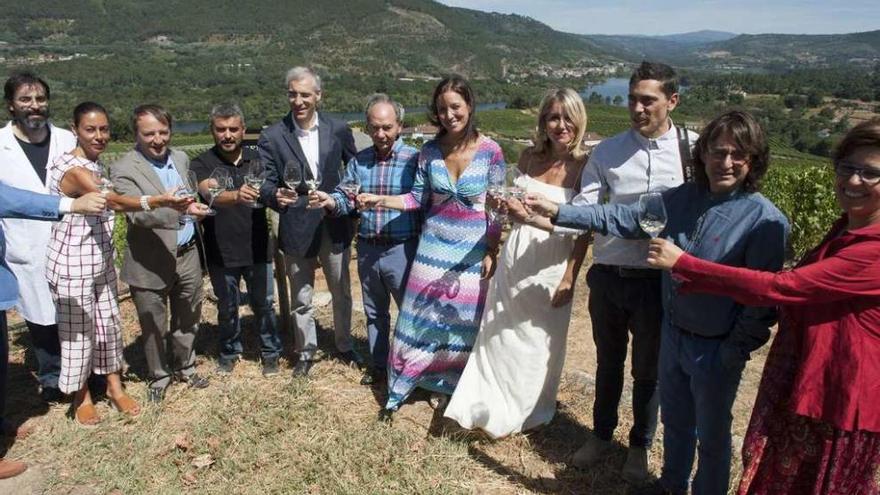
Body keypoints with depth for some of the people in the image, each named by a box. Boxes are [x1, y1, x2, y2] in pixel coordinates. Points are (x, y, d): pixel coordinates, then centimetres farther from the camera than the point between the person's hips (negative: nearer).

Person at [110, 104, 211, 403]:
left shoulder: (181, 158, 7)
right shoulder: (123, 169, -13)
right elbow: (139, 213, -27)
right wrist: (179, 209, -41)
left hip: (187, 254, 5)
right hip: (151, 263, -5)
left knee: (188, 319, 18)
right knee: (154, 326, 11)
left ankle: (184, 366, 40)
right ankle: (159, 376, 32)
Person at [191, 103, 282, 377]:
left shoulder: (256, 159, 2)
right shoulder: (202, 164, -7)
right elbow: (211, 194, -26)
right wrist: (236, 196, -47)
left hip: (257, 248, 1)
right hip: (221, 251, -1)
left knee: (264, 303, 10)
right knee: (227, 307, 14)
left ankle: (270, 352, 29)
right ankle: (229, 351, 35)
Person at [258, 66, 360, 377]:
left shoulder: (339, 130, -2)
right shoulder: (271, 137, -7)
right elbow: (266, 183, -9)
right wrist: (275, 195, -30)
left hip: (335, 226, 2)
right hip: (297, 228, -1)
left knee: (342, 292, 17)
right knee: (301, 298, 12)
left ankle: (344, 346, 38)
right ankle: (305, 352, 32)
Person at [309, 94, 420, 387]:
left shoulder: (414, 159, -11)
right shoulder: (358, 161, 4)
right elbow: (346, 198, 3)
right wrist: (332, 202, -19)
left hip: (402, 249, -5)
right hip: (367, 249, 5)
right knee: (374, 312, 19)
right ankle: (379, 366, 37)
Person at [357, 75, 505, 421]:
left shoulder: (490, 151, -9)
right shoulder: (429, 151, -2)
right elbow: (418, 198, 3)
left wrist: (492, 253, -7)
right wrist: (379, 201, -9)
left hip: (472, 249, -2)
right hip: (434, 245, 2)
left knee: (464, 320, 10)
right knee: (422, 317, 7)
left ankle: (451, 385, 32)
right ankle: (399, 389, 21)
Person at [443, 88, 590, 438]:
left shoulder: (585, 166, -12)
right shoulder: (529, 157, 2)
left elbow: (584, 229, -11)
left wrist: (570, 278, -13)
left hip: (552, 263, -4)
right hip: (516, 255, 5)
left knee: (539, 340, 13)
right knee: (500, 334, 14)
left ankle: (524, 412, 36)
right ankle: (490, 405, 34)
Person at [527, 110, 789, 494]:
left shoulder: (765, 220, -20)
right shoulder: (681, 199, -4)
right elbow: (621, 218, 0)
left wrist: (735, 351, -15)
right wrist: (558, 212, -5)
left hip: (716, 350, -5)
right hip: (673, 333, 6)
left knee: (711, 434, 17)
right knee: (674, 420, 26)